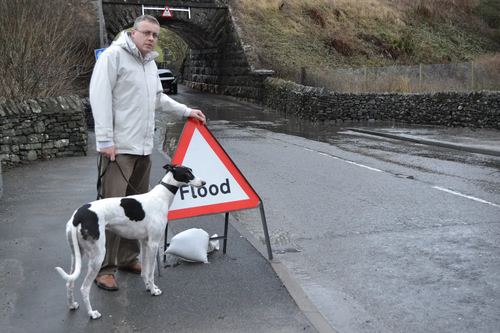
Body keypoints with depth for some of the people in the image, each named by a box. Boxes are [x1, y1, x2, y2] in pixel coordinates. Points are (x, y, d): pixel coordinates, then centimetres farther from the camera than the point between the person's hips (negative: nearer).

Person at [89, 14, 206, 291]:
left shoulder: (150, 63, 19)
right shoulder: (114, 55, -7)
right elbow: (100, 97, -13)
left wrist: (187, 112, 28)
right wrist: (105, 139, -18)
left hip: (144, 148, 8)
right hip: (119, 148, -8)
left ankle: (128, 258, 24)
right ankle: (105, 268, 0)